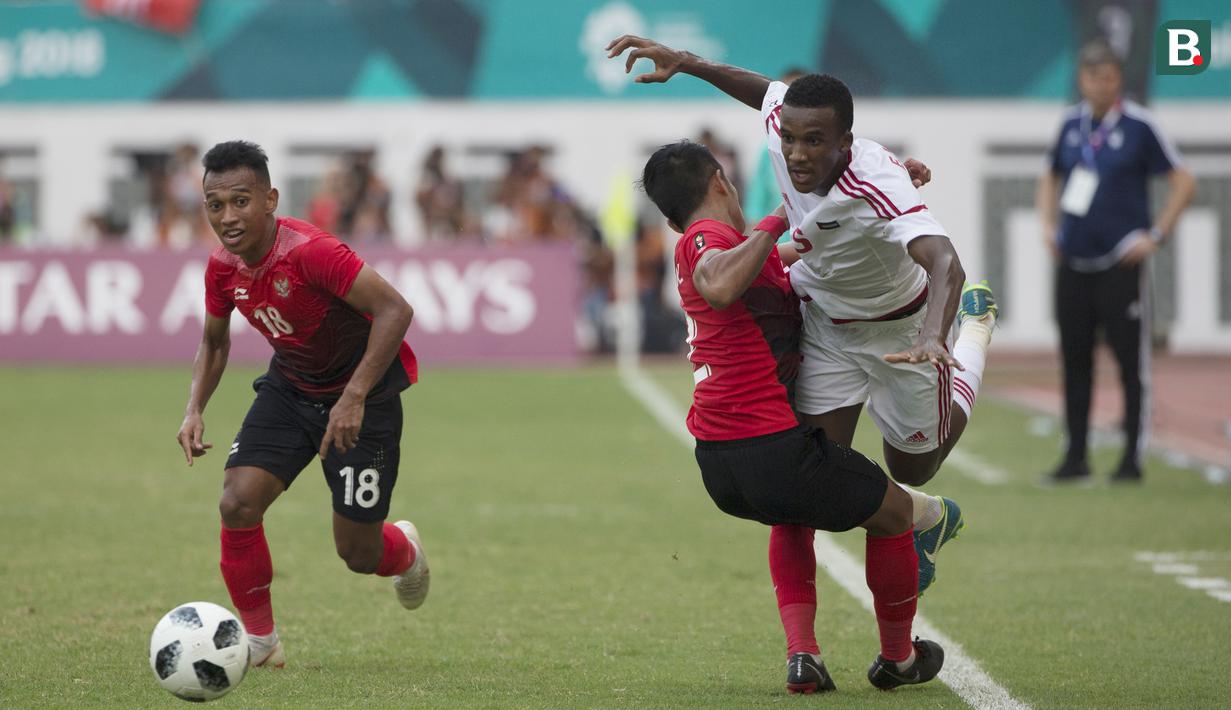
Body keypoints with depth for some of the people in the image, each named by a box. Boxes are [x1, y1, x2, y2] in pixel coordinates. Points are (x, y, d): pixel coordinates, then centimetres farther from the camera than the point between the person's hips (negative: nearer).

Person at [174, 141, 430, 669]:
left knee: (357, 555, -2)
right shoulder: (223, 266, -8)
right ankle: (260, 640, 2)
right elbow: (214, 341, 11)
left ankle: (403, 551, 38)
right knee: (238, 503, -17)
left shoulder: (310, 251, -30)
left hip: (362, 393, -5)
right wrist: (195, 410, -4)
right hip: (289, 388, 5)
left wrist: (354, 398, -36)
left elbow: (395, 309, -33)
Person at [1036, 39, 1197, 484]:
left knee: (1131, 362, -3)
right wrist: (1048, 226, 11)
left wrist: (1156, 236, -10)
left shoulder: (1138, 126, -6)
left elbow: (1183, 182, -5)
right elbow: (1050, 178, 25)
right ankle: (1075, 459, 14)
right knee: (1074, 361, 7)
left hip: (1121, 263, -5)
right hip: (1072, 263, 5)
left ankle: (1133, 459, 3)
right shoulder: (1072, 124, 9)